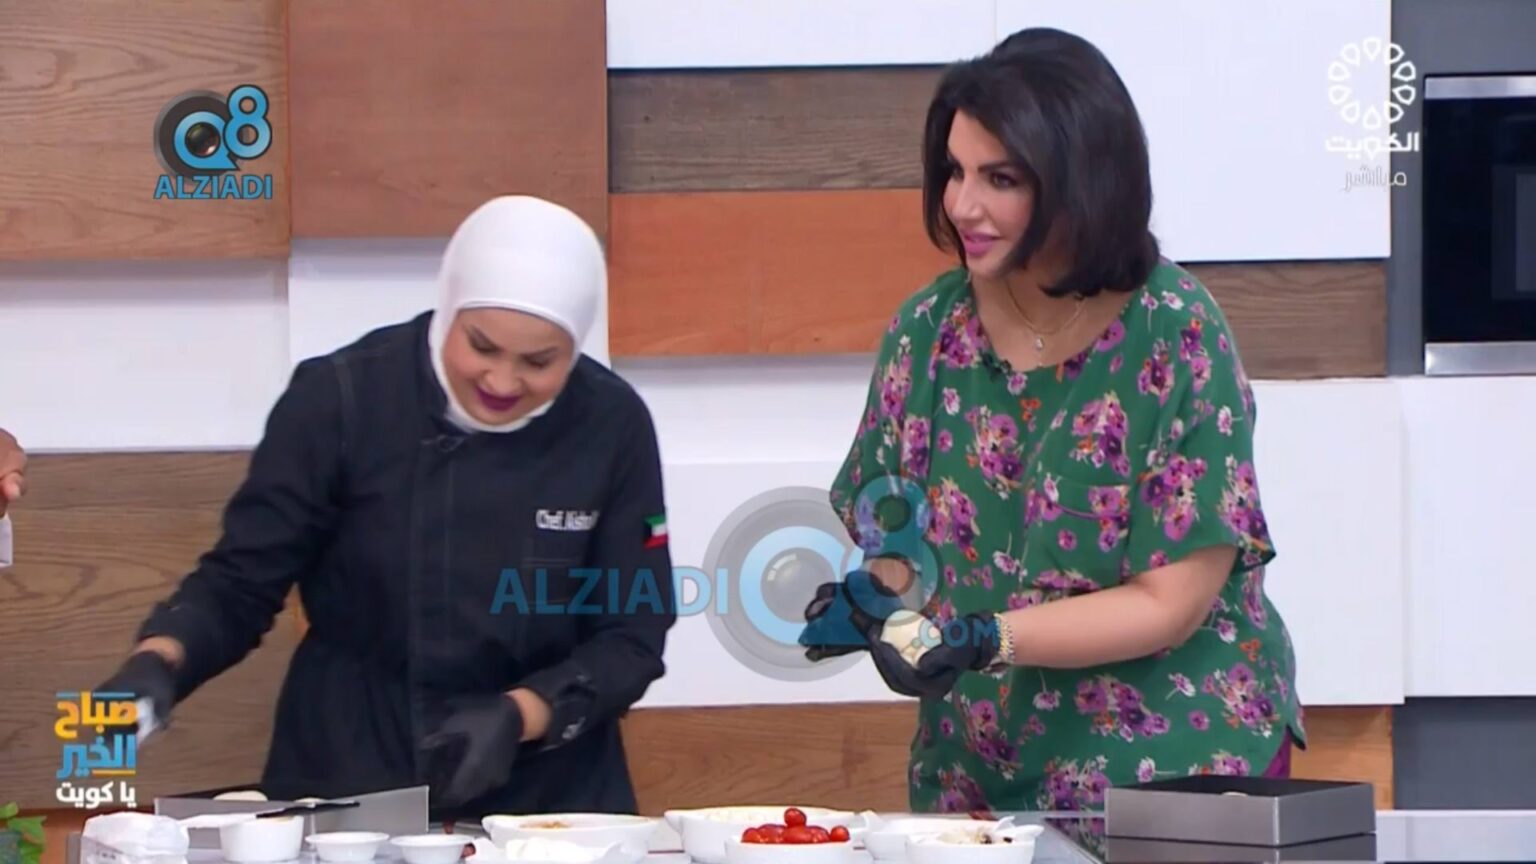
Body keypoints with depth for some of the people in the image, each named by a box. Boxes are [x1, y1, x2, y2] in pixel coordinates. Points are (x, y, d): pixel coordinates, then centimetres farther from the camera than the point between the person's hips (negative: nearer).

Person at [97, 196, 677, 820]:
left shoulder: (612, 427, -9)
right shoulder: (340, 400, -13)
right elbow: (242, 580, -8)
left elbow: (632, 635, -5)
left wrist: (520, 715, -20)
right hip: (349, 780, -1)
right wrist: (158, 663, -26)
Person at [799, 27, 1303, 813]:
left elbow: (1170, 604, -15)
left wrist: (983, 639, -26)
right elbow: (895, 553, 7)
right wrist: (879, 596, -15)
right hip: (973, 776, 4)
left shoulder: (1176, 335, -14)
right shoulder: (928, 331, -1)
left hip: (1172, 771, -4)